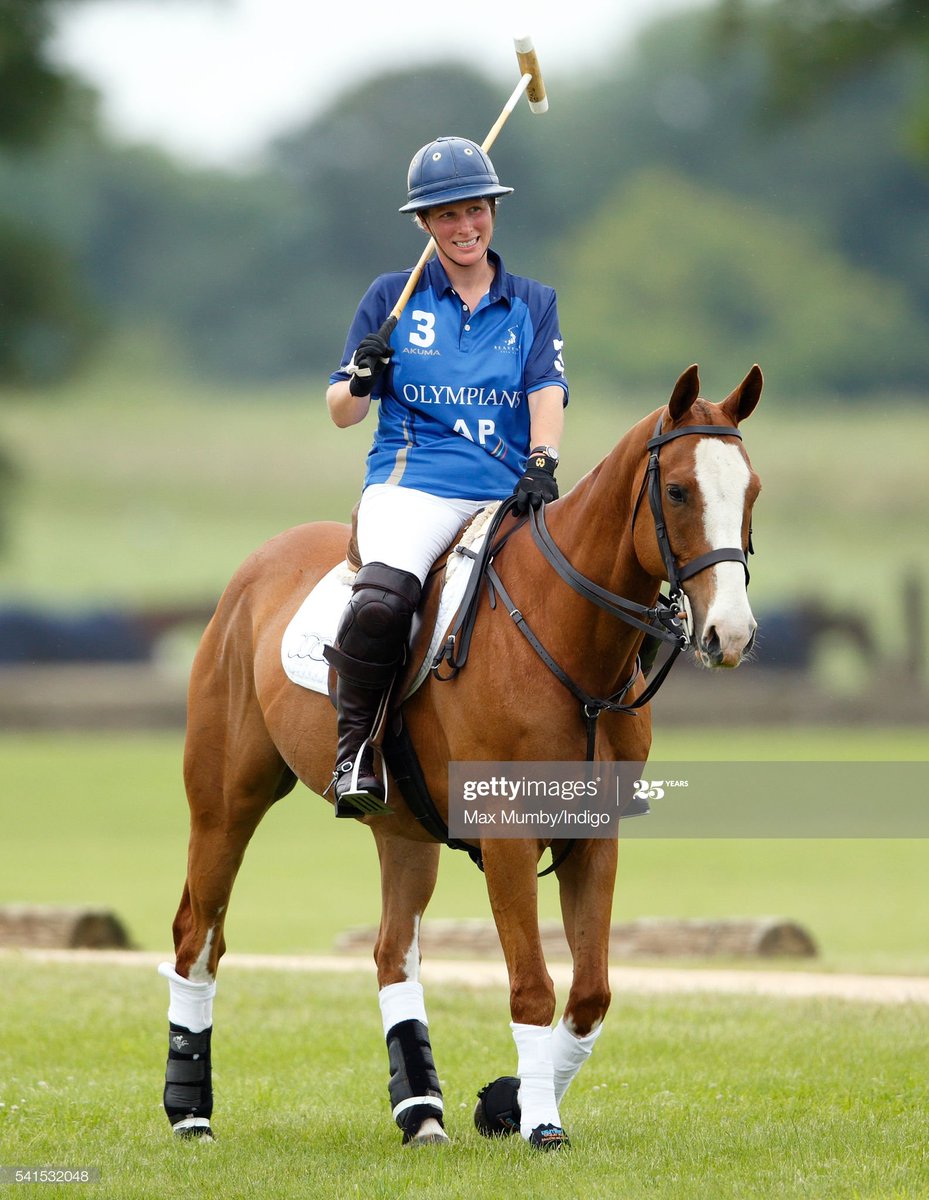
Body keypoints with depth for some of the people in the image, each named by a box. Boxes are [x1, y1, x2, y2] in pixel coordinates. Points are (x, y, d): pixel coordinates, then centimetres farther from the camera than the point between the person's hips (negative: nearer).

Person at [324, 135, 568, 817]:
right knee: (384, 595, -34)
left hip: (507, 496, 3)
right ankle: (354, 740, -14)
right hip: (411, 486, -3)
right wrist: (361, 380, -12)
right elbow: (342, 413, 12)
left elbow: (548, 393, 1)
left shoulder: (533, 305, 16)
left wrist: (541, 466, -18)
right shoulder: (393, 298, 12)